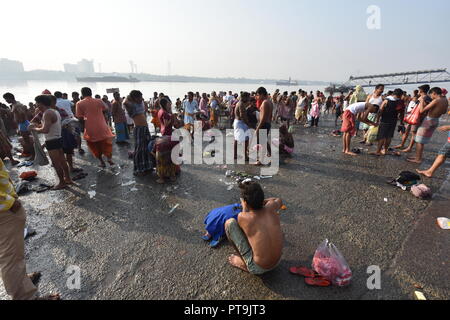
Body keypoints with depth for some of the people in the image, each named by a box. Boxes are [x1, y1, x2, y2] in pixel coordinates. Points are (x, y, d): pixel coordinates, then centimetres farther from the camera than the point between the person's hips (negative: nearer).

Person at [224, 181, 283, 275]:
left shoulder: (242, 217, -24)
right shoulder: (270, 208, -14)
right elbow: (279, 201, 12)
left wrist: (244, 208, 15)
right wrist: (258, 201, 15)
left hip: (258, 269, -5)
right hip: (277, 262, 5)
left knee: (230, 223, -5)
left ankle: (244, 263, 9)